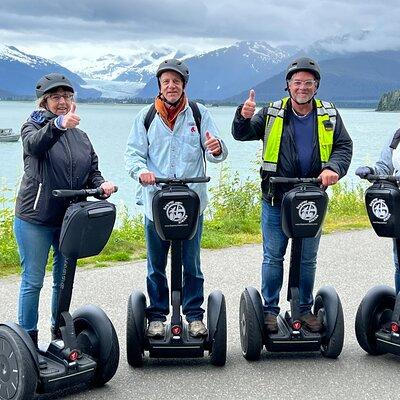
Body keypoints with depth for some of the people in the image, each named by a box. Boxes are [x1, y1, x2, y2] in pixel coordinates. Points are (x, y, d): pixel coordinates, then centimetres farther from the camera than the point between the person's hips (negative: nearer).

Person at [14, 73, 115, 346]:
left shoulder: (80, 136, 13)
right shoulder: (34, 126, -3)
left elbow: (92, 172, 13)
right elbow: (34, 144, -27)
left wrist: (101, 184, -11)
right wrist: (58, 125, -46)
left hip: (71, 219, 5)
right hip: (35, 219, -5)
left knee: (65, 280, 15)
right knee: (33, 280, 1)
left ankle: (60, 333, 29)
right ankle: (28, 337, 12)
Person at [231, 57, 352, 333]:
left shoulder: (329, 115, 6)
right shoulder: (272, 114, 2)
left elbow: (344, 146, 5)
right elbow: (242, 135, -2)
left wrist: (333, 168, -15)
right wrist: (244, 117, -25)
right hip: (276, 199, -1)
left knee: (308, 259, 12)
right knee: (273, 257, 6)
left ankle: (305, 309, 26)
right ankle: (270, 310, 17)